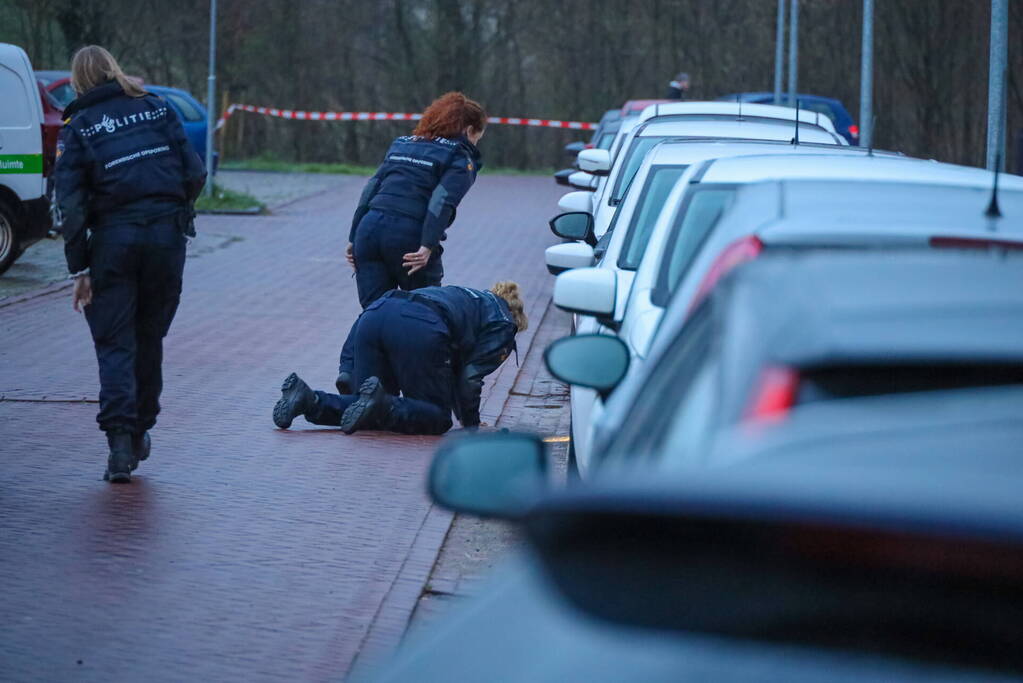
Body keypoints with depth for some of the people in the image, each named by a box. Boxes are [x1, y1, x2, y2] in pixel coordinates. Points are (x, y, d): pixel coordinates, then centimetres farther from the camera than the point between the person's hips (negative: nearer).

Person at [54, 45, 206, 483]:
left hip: (112, 237, -2)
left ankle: (120, 439, -13)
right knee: (149, 337, 16)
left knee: (114, 343, 1)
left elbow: (70, 204, -5)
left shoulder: (77, 128, 1)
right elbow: (195, 175, 4)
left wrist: (79, 269, -3)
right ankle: (139, 434, 24)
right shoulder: (156, 109, 8)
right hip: (167, 234, 2)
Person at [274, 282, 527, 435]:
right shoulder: (503, 324, 21)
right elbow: (471, 375, 10)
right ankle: (382, 405, -23)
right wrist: (471, 423, 22)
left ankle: (308, 400, -8)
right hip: (417, 330, -7)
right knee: (438, 418, 6)